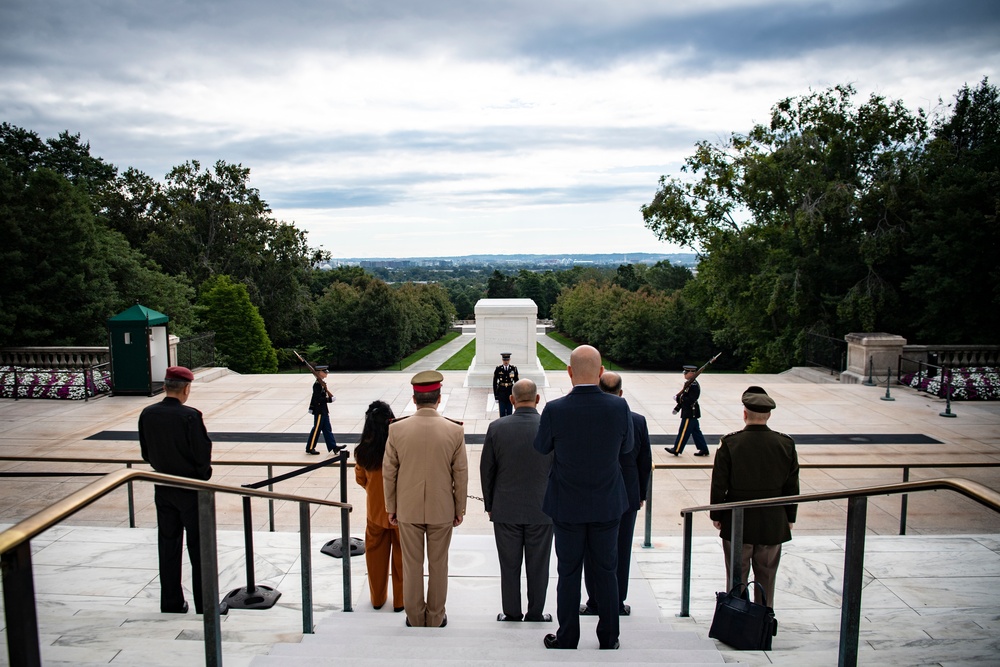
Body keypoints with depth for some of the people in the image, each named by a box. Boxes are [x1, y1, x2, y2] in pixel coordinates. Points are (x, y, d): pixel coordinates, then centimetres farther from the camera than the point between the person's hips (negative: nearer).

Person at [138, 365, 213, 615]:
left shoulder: (147, 414, -3)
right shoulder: (190, 416, -21)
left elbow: (146, 454, 5)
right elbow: (203, 454, -19)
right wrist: (204, 473, 1)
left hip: (163, 489, 5)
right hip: (191, 490, -5)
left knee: (168, 546, 15)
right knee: (198, 548, 6)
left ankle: (171, 603, 23)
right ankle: (205, 605, 12)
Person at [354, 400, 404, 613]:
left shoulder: (363, 450, -11)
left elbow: (360, 478, 3)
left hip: (375, 510, 3)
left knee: (376, 555, 18)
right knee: (401, 555, 13)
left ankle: (377, 598, 31)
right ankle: (400, 600, 23)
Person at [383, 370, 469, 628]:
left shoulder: (396, 429, -10)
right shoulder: (454, 431, -12)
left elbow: (389, 473, -3)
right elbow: (461, 475, -6)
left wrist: (391, 507, 9)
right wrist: (460, 508, 6)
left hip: (408, 509, 1)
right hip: (442, 509, 0)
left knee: (412, 565, 14)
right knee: (438, 565, 14)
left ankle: (415, 617, 28)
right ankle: (435, 618, 27)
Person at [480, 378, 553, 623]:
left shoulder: (497, 428, -10)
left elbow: (486, 470, -2)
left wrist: (490, 505, 10)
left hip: (506, 510, 0)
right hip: (542, 510, 0)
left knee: (509, 566, 13)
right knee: (538, 567, 13)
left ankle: (511, 613, 25)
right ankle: (536, 614, 25)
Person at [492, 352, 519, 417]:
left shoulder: (514, 369, -1)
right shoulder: (498, 369, -4)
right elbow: (495, 383, 0)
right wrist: (496, 397, -3)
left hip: (510, 394, 1)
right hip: (501, 394, -1)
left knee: (509, 413, 6)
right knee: (502, 413, 1)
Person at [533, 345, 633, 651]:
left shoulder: (555, 410, -19)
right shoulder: (619, 407, -15)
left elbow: (541, 447, -2)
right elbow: (627, 446, 2)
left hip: (567, 505, -1)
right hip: (607, 505, 2)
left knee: (568, 574, 12)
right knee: (606, 572, 16)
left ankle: (567, 639, 25)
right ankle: (608, 639, 29)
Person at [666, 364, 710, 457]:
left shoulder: (694, 386, -20)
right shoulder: (689, 383, 11)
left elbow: (691, 400, -27)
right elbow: (685, 397, 18)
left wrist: (680, 398, -20)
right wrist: (678, 407, 16)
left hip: (690, 413, -10)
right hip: (691, 412, 10)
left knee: (683, 431, -1)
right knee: (695, 431, 15)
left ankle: (676, 450, 7)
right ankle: (704, 450, 22)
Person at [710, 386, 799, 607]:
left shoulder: (730, 443, -14)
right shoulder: (786, 444, -6)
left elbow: (719, 484, -10)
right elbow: (792, 486, 1)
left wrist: (716, 515, 2)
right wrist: (789, 517, 13)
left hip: (737, 522, -2)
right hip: (773, 523, 2)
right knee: (766, 576, 15)